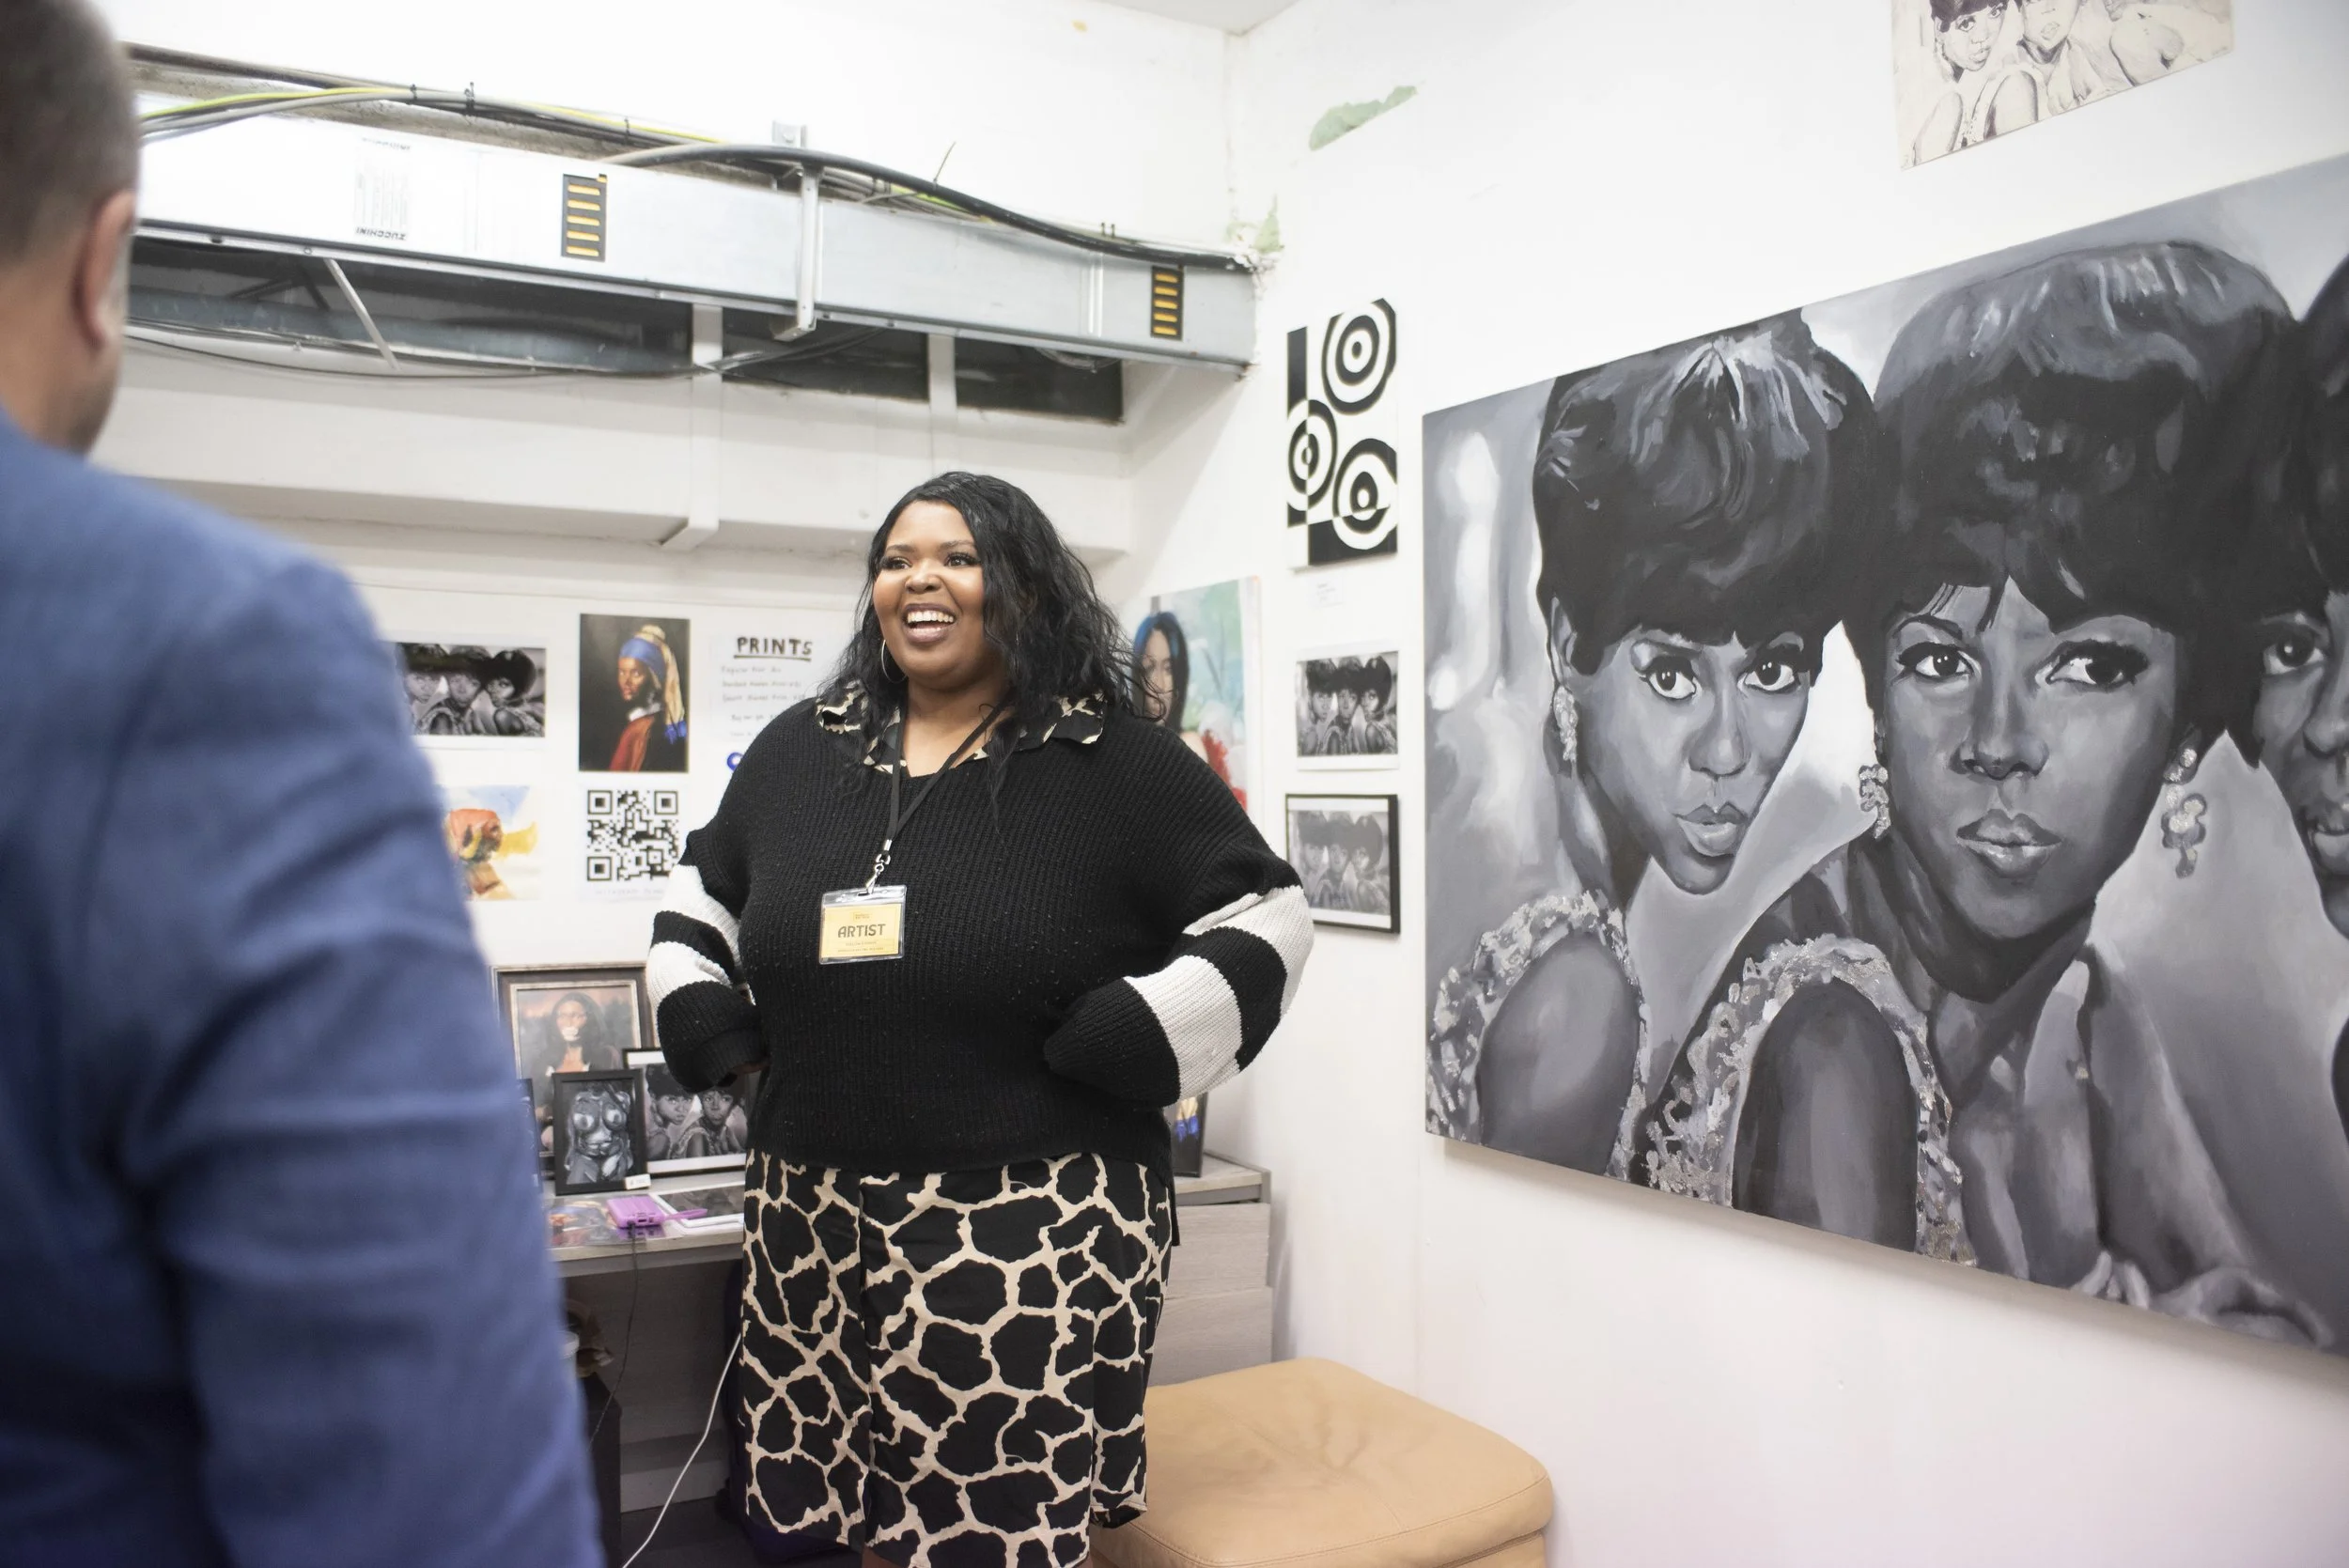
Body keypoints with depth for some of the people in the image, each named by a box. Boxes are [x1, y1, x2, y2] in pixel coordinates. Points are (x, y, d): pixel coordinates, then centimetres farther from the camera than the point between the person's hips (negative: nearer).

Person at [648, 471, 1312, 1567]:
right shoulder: (797, 750, 11)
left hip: (1034, 1233, -4)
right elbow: (701, 889, 27)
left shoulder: (1116, 762, -3)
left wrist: (1135, 1038, -11)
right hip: (817, 1225, 5)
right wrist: (697, 1010, 11)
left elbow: (1261, 916, -1)